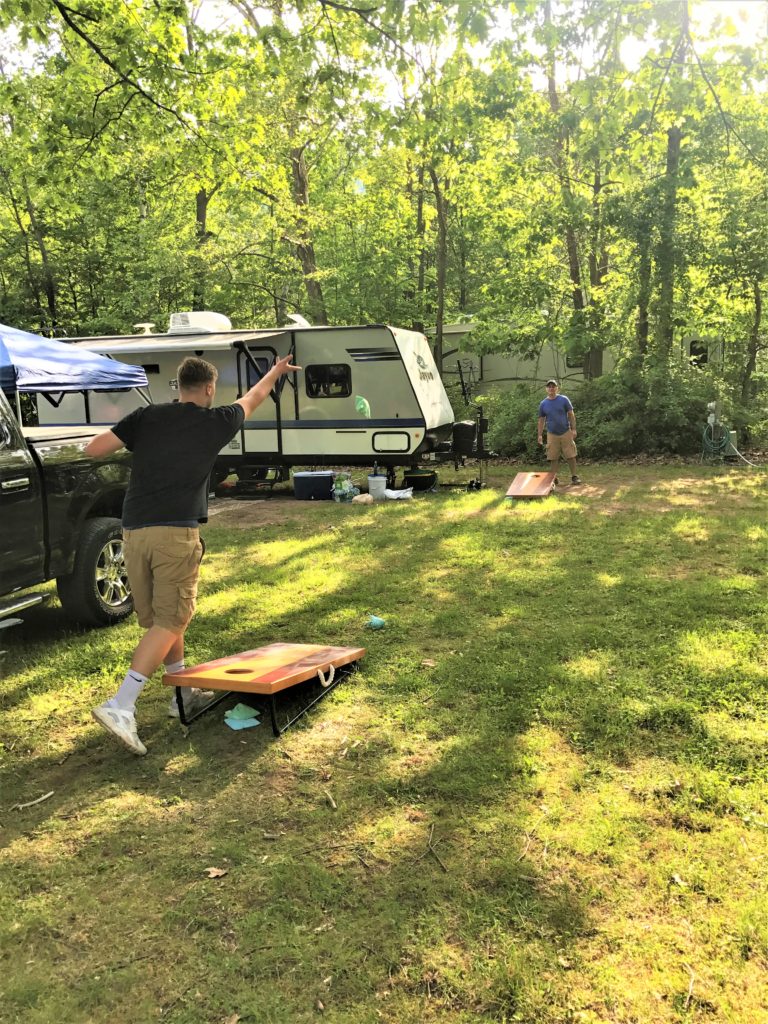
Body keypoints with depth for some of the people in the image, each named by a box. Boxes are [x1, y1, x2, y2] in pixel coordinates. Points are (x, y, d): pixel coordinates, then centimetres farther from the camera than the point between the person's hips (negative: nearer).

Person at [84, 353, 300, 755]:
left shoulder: (145, 417, 9)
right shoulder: (215, 422, 6)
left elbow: (93, 449, 3)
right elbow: (254, 397, 25)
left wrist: (128, 437, 22)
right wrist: (276, 371, 44)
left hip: (134, 532, 5)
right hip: (176, 533, -5)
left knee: (159, 619, 16)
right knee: (168, 623, -2)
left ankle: (183, 694, 31)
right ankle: (120, 706, -14)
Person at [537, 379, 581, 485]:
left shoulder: (564, 400, -2)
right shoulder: (543, 404, 3)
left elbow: (571, 415, 0)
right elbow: (541, 420, 9)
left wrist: (573, 429, -6)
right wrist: (540, 435, 6)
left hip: (566, 433, -1)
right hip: (552, 434, 1)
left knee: (571, 456, 0)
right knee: (553, 458, 5)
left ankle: (574, 476, 8)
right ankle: (553, 478, 13)